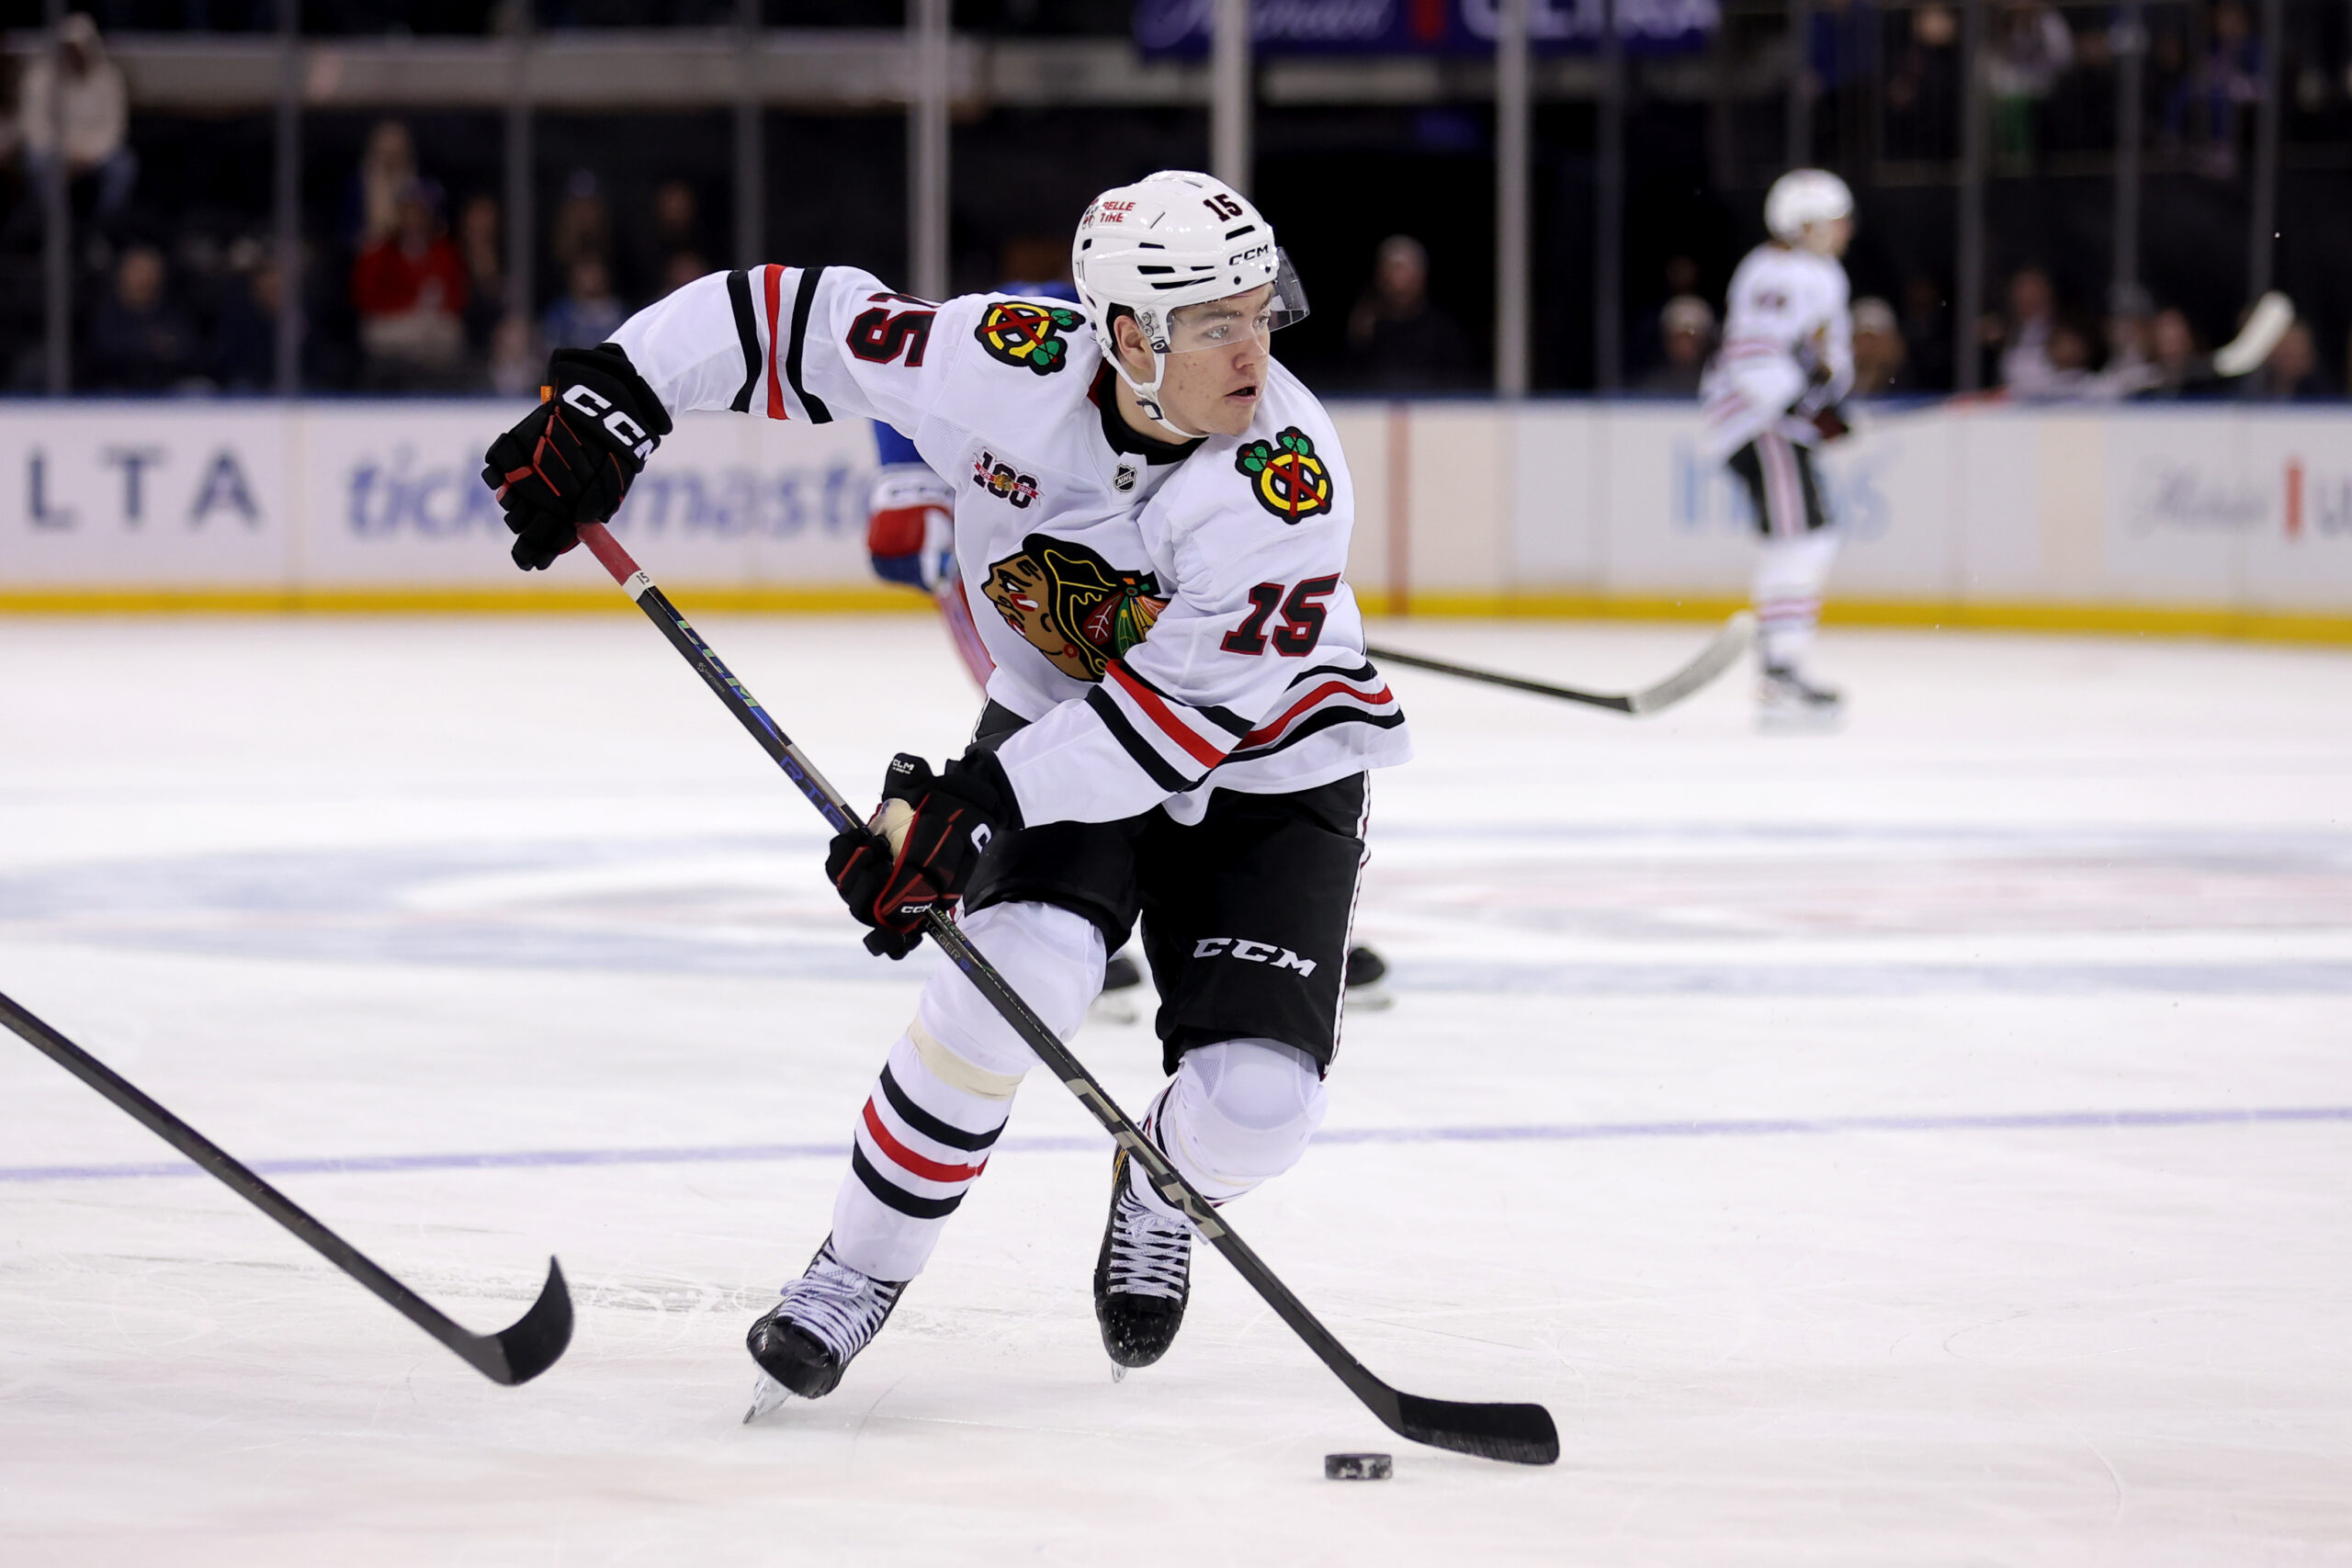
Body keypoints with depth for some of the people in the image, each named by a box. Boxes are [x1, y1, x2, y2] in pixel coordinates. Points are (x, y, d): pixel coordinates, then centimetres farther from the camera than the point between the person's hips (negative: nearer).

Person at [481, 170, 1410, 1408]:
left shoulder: (1286, 476, -32)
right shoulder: (1010, 364, -24)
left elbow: (1186, 710, -32)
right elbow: (800, 320, -13)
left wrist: (968, 808, -37)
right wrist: (607, 403, -18)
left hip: (1265, 764, -2)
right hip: (1059, 721, 2)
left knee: (1255, 1099, -18)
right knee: (1019, 971, -26)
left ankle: (1161, 1186, 22)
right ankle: (860, 1269, -4)